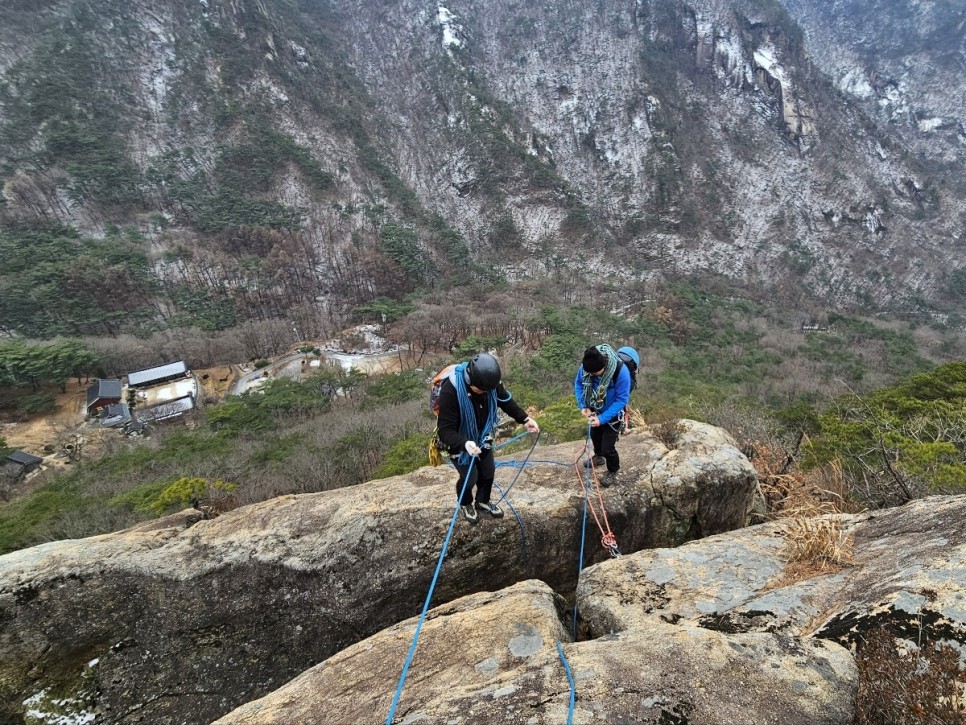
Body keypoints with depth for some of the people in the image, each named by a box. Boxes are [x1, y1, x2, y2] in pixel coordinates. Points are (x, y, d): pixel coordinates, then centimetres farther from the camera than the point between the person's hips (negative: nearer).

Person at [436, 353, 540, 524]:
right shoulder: (450, 391, -39)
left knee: (488, 471, 16)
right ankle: (465, 504, 38)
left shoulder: (490, 382, -23)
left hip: (482, 436, 5)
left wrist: (524, 419, -12)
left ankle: (483, 501, 45)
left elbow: (505, 400, -2)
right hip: (460, 441, -5)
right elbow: (445, 430, -36)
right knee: (470, 477, 4)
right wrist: (465, 443, -52)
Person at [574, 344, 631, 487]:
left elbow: (622, 400, -28)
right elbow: (578, 383, -6)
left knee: (607, 447, 2)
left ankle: (613, 472, 32)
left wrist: (602, 418, -30)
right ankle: (598, 456, 58)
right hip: (595, 411, 5)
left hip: (612, 414, -5)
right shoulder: (586, 366, -26)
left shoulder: (621, 371, -38)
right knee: (595, 436, 27)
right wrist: (583, 406, -16)